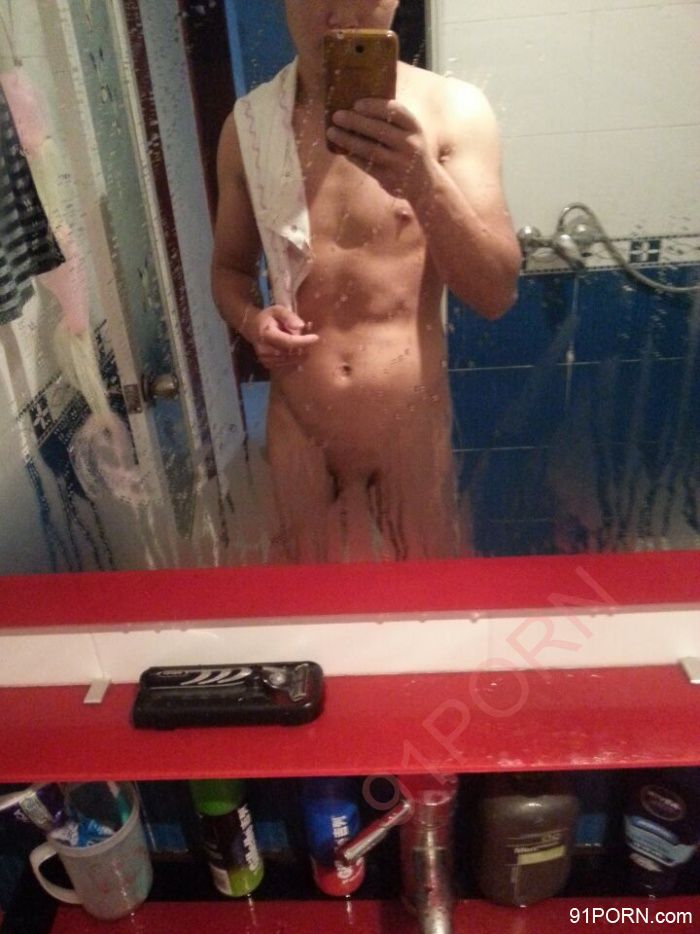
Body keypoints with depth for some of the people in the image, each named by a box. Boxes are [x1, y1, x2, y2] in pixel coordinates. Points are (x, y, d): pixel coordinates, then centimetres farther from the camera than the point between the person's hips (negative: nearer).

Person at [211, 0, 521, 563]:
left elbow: (496, 294, -14)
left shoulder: (452, 109, -8)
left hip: (412, 437, -1)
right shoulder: (249, 125, 0)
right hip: (301, 443, 2)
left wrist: (424, 184, -31)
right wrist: (252, 320, -10)